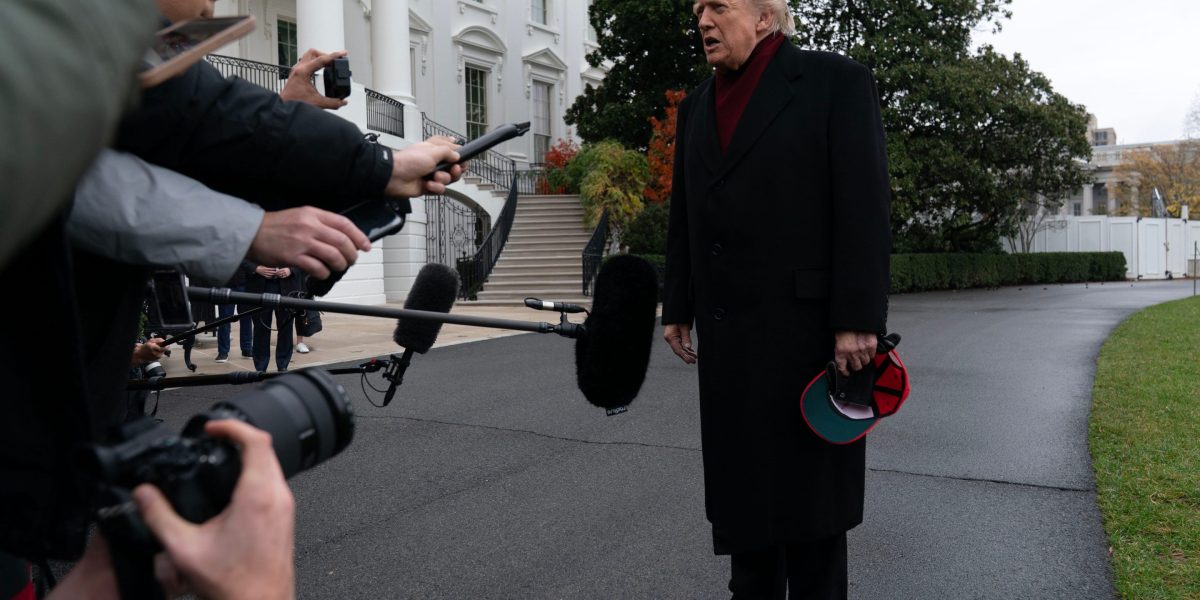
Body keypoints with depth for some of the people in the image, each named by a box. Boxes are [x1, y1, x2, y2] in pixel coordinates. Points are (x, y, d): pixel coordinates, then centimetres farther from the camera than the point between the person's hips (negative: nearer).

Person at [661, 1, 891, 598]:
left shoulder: (836, 80, -4)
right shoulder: (697, 105, 13)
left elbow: (864, 207, -12)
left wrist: (858, 318, -17)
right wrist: (677, 309, 11)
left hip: (809, 323, -5)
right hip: (727, 332, 6)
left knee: (809, 479, 7)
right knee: (740, 477, 12)